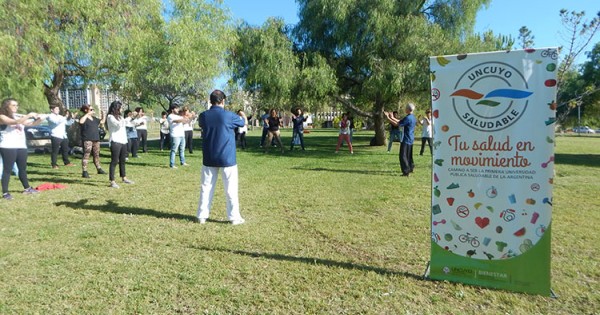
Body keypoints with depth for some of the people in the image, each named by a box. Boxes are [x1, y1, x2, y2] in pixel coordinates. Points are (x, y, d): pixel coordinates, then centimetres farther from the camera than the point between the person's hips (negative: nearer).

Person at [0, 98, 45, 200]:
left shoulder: (18, 117, 17)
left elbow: (32, 123, 15)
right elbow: (14, 122, -22)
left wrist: (39, 119, -5)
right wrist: (28, 115, -25)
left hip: (21, 146, 7)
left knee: (23, 168, 15)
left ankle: (27, 188, 26)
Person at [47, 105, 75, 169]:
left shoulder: (60, 116, 21)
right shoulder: (50, 116, -2)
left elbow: (69, 123, 22)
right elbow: (57, 122, -21)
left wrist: (70, 117, 6)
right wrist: (65, 117, -22)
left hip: (63, 136, 8)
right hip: (56, 136, -7)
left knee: (65, 150, 13)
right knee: (55, 151, -5)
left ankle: (67, 162, 22)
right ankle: (54, 164, -1)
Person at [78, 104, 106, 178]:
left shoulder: (94, 118, 17)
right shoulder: (84, 118, -6)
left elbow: (102, 121, 29)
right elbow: (81, 122, -28)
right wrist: (88, 114, -23)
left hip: (96, 139, 7)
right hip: (87, 140, -7)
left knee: (96, 155, 17)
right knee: (86, 155, -9)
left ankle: (99, 169, 29)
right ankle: (84, 172, -8)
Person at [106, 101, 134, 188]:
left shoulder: (119, 117, 18)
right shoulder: (110, 117, -7)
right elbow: (119, 125, -19)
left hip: (123, 141, 8)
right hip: (115, 142, -8)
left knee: (122, 161, 17)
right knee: (114, 161, -7)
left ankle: (124, 178, 29)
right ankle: (112, 181, -6)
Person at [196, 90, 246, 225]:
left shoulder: (203, 116, -1)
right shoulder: (229, 116, -11)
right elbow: (242, 122, 10)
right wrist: (243, 116, 35)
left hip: (209, 159, 3)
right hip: (227, 158, -3)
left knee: (206, 187, 11)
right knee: (231, 189, 4)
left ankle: (202, 216, 17)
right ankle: (234, 217, 9)